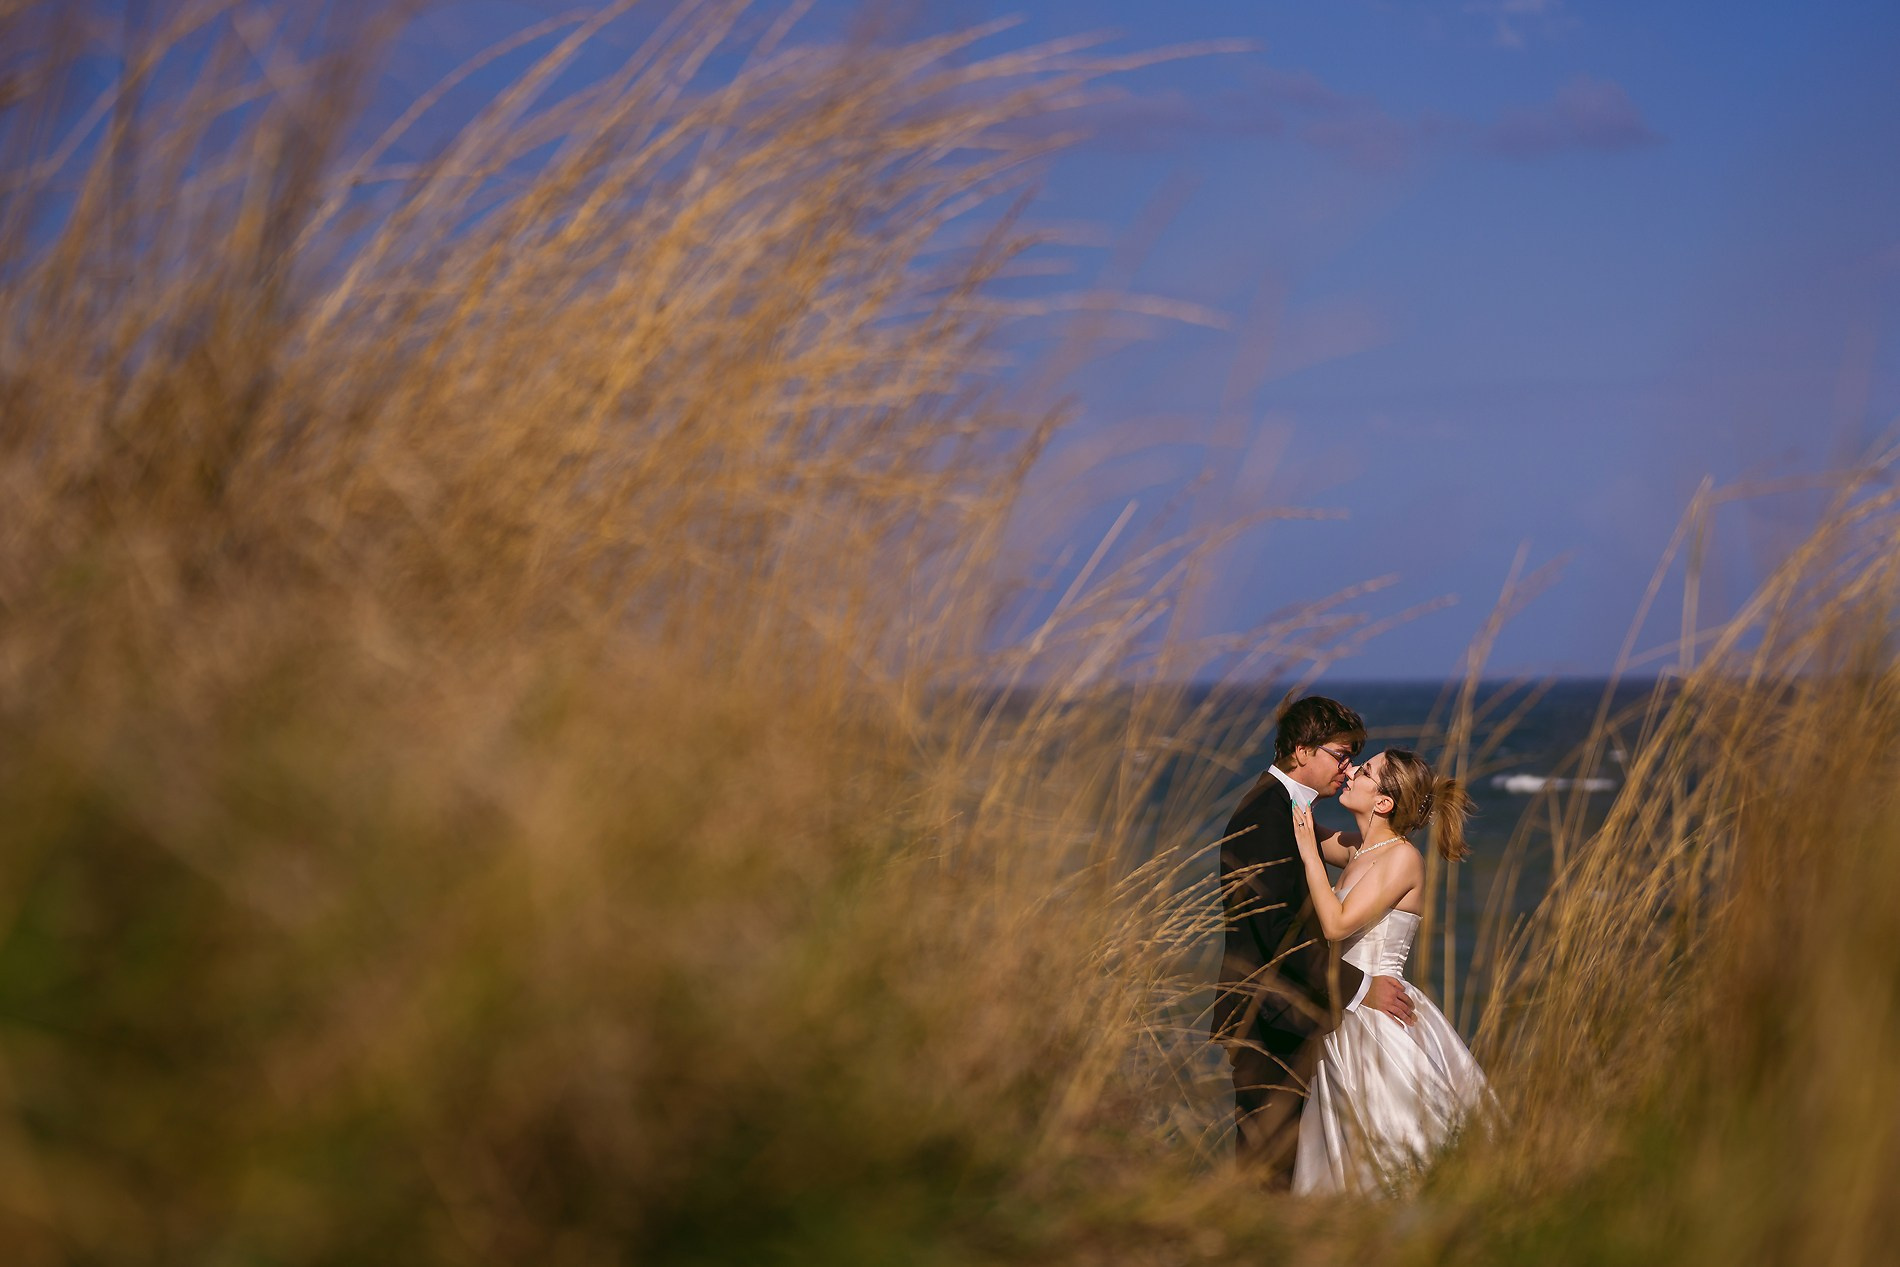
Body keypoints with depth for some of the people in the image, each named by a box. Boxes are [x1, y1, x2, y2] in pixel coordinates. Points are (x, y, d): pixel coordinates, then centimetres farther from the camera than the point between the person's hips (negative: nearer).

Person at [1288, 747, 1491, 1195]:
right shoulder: (1359, 852, 10)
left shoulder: (1403, 857, -14)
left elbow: (1337, 924, -21)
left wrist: (1308, 852, -15)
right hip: (1349, 1021, 8)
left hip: (1383, 1021, -8)